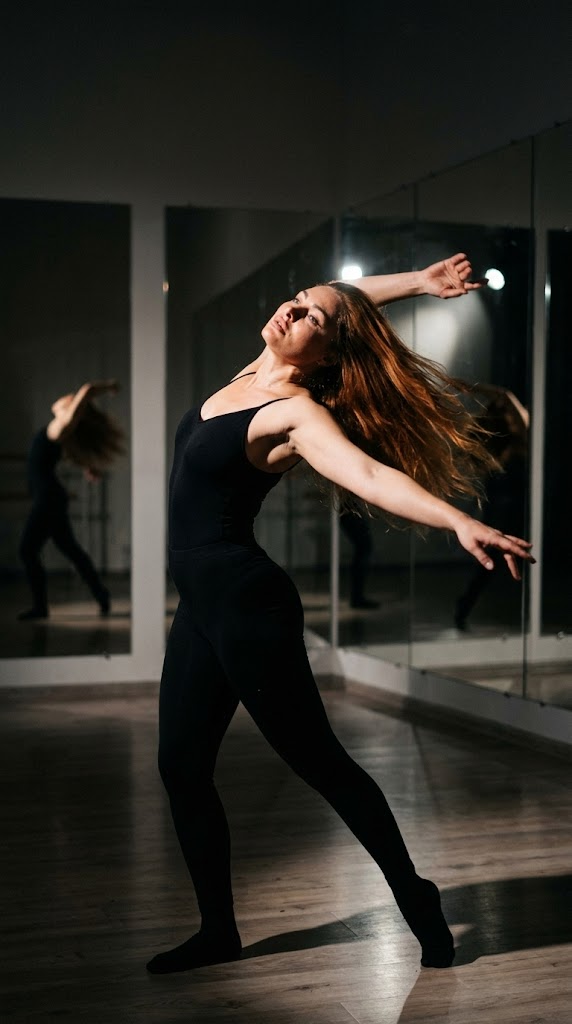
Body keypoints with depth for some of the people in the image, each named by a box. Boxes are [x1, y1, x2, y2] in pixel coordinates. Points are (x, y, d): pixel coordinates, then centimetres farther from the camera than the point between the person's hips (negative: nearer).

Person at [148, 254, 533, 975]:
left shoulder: (296, 413, -16)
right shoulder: (255, 374, 7)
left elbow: (368, 472, -32)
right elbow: (333, 296, 19)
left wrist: (459, 520, -48)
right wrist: (417, 281, 18)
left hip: (245, 601, -9)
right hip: (200, 603, 9)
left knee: (315, 758, 1)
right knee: (180, 768, 9)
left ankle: (415, 897, 19)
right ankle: (218, 932, 22)